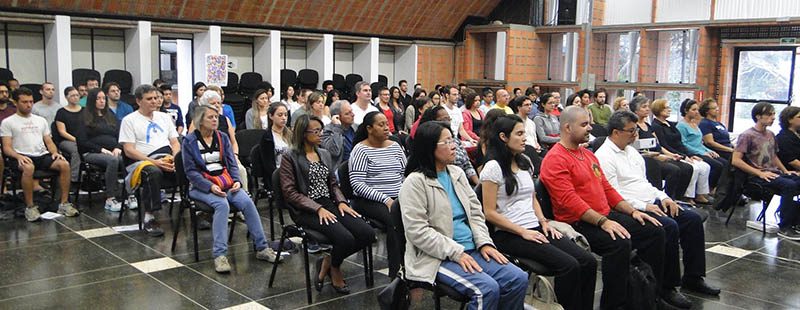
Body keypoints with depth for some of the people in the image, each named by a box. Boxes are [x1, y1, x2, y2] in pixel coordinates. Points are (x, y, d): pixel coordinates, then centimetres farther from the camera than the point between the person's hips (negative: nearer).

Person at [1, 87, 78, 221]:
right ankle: (30, 207, -27)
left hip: (42, 155, 4)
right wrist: (19, 156, -21)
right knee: (28, 168, -40)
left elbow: (49, 141, 20)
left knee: (64, 164, -26)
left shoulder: (41, 120, 23)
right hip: (22, 157, -4)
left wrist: (55, 152, -3)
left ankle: (64, 204, -18)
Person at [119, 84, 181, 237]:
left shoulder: (165, 117, 22)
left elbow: (175, 142, 19)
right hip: (142, 161, -5)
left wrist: (175, 158, -4)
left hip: (167, 160, 5)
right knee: (153, 172, -40)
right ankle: (149, 217, -31)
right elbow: (129, 150, -3)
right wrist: (153, 162, -15)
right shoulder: (129, 120, 6)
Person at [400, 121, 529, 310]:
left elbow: (475, 212, 15)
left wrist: (484, 242, -2)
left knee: (519, 279, -10)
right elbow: (417, 231, -17)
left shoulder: (457, 173, 14)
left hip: (470, 250, 7)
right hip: (438, 257, -7)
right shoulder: (415, 182, -10)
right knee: (487, 288, -27)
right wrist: (456, 252, -19)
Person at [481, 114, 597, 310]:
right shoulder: (493, 167, -9)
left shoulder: (525, 162, 14)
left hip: (535, 228, 7)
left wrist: (544, 222, 5)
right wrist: (523, 232, -13)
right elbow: (490, 213, -11)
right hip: (509, 235, -7)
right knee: (569, 265, -24)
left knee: (588, 262, -11)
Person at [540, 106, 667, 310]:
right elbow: (569, 200, -22)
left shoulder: (588, 154, 18)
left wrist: (633, 211, 11)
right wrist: (602, 222, -26)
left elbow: (607, 188, 21)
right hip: (578, 223, -9)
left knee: (654, 231, 3)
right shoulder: (555, 160, -12)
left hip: (606, 216, 10)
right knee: (620, 243, -32)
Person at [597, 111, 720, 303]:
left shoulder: (630, 150, 18)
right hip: (631, 208, -9)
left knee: (692, 218, -3)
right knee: (669, 226, -28)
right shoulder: (604, 157, -12)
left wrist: (663, 197, 6)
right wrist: (644, 207, -20)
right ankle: (667, 287, -15)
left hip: (651, 201, 10)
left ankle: (693, 278, 6)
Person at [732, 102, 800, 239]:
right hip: (756, 176, -7)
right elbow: (736, 160, -15)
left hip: (773, 172, 8)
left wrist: (786, 171, 13)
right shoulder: (747, 135, -7)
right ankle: (784, 228, -20)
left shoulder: (771, 134, 18)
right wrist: (760, 173, -18)